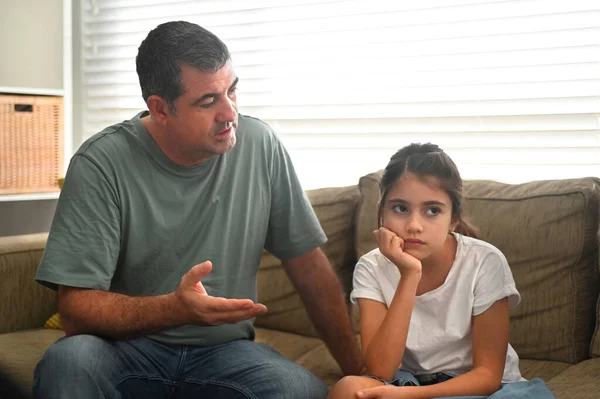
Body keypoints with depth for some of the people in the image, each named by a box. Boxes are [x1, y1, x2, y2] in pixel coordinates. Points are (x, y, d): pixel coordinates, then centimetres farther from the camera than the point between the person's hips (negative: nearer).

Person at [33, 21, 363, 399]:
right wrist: (176, 308, -33)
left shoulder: (259, 145, -5)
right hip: (129, 346, -1)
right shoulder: (101, 164, -14)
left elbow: (310, 267, 3)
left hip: (225, 350, 1)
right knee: (68, 361, -33)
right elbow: (77, 309, -17)